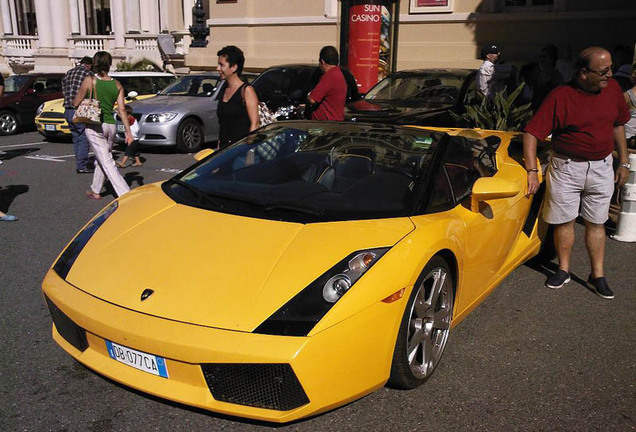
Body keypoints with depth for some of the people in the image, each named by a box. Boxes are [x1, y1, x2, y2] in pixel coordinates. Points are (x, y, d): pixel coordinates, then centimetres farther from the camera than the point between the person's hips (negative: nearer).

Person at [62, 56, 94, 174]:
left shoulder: (68, 73, 17)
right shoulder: (88, 73, -5)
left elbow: (64, 91, 18)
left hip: (68, 110, 7)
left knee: (76, 138, 16)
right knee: (83, 138, -3)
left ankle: (80, 164, 20)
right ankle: (81, 166, -4)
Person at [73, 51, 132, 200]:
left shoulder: (89, 81, -7)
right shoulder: (117, 84, 3)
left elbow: (75, 103, -2)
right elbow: (121, 110, -1)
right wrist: (128, 132, 0)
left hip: (94, 127, -5)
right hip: (111, 126, 5)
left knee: (107, 163, -7)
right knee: (102, 159, 21)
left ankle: (126, 194, -16)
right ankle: (95, 191, 34)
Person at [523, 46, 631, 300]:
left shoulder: (612, 89, 2)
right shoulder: (561, 96, -14)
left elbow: (618, 125, 15)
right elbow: (531, 132, -17)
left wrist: (624, 162, 13)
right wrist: (532, 171, -21)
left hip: (601, 167, 4)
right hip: (566, 167, -3)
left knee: (596, 223, 9)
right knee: (564, 221, 5)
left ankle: (597, 276, 18)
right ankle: (563, 270, 22)